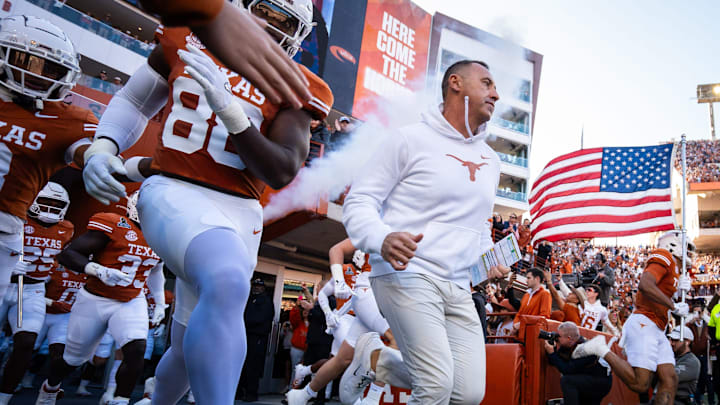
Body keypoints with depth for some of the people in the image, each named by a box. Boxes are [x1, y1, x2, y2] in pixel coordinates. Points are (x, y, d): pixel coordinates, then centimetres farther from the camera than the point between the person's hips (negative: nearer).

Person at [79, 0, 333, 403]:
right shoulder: (187, 42, 9)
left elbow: (281, 173, -8)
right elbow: (134, 100, 21)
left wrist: (229, 109, -19)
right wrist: (103, 147, 3)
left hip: (237, 212, 2)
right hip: (173, 192, -1)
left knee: (190, 347, 13)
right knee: (228, 283, -36)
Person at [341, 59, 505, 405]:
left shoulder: (490, 159, 18)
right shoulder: (412, 139, -3)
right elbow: (359, 200, -6)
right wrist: (382, 239, -25)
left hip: (458, 287, 7)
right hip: (406, 273, -7)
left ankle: (374, 358, 18)